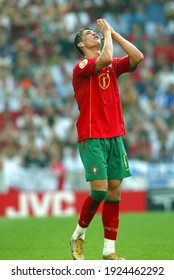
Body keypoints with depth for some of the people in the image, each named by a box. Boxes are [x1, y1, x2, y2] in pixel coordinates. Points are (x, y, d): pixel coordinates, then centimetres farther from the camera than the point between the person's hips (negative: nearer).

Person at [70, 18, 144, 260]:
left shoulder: (113, 66, 14)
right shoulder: (81, 67, -5)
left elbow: (137, 57, 1)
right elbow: (105, 58, -24)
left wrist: (113, 33, 4)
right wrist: (107, 33, -8)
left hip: (115, 136, 6)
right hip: (92, 138, -6)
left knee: (114, 191, 1)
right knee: (99, 190, -14)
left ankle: (109, 249, 4)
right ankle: (78, 235, 9)